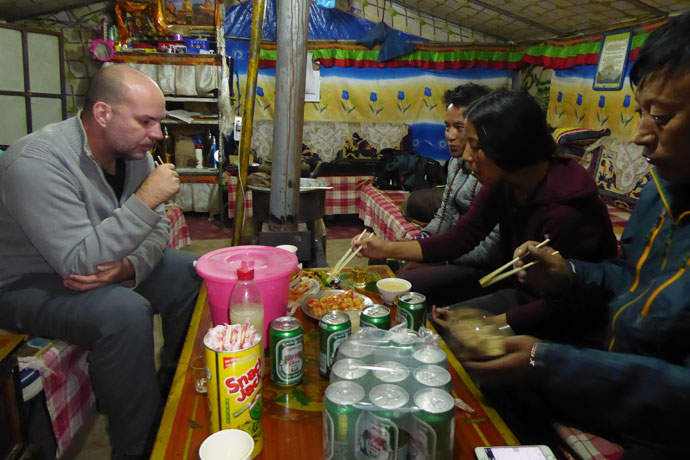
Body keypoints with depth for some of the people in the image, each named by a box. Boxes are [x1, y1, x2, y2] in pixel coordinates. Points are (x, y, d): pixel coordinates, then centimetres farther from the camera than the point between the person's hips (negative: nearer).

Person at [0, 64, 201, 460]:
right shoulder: (37, 162, -29)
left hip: (108, 264, 8)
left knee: (190, 273, 0)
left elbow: (157, 228, -1)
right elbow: (79, 262, -36)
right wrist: (146, 198, -34)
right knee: (126, 311, -33)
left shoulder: (135, 151, -6)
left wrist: (129, 267, -23)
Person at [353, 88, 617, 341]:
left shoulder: (564, 210, -32)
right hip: (515, 284, 7)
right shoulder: (502, 184, -10)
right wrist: (388, 249, -10)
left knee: (438, 326, -18)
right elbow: (460, 239, -4)